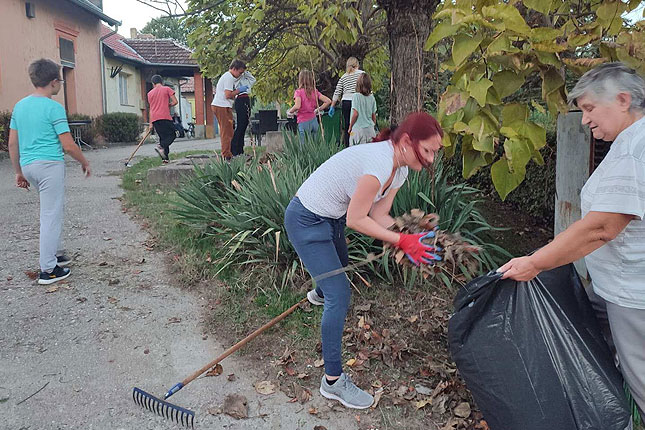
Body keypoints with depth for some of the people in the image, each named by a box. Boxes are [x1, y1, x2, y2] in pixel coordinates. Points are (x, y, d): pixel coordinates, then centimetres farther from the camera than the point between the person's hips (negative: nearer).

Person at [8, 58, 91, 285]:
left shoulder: (19, 106, 11)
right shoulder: (54, 107, -11)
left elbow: (12, 144, 13)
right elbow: (69, 146, -13)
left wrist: (19, 172, 21)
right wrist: (85, 162, 3)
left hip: (28, 165, 8)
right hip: (50, 164, -8)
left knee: (55, 209, 24)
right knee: (51, 216, -2)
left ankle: (56, 254, 30)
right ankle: (48, 270, 4)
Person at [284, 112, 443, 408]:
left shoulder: (400, 170, -1)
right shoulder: (380, 164, -33)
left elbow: (379, 215, -2)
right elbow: (356, 220, -27)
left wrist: (411, 240, -16)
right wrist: (402, 241, -26)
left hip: (330, 217, 10)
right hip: (306, 222, -10)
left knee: (340, 263, 35)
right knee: (340, 296, -11)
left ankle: (319, 294, 72)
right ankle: (333, 381, 0)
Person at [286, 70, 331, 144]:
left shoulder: (298, 92, -8)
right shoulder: (315, 91, 6)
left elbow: (297, 106, -23)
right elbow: (328, 101, 2)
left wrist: (289, 111, -5)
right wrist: (318, 110, 13)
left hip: (303, 122, -5)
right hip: (314, 121, 5)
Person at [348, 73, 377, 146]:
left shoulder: (356, 96, -8)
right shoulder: (372, 97, 6)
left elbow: (355, 114, -11)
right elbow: (374, 116, 10)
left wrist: (350, 127, -1)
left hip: (358, 128, -5)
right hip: (370, 129, 5)